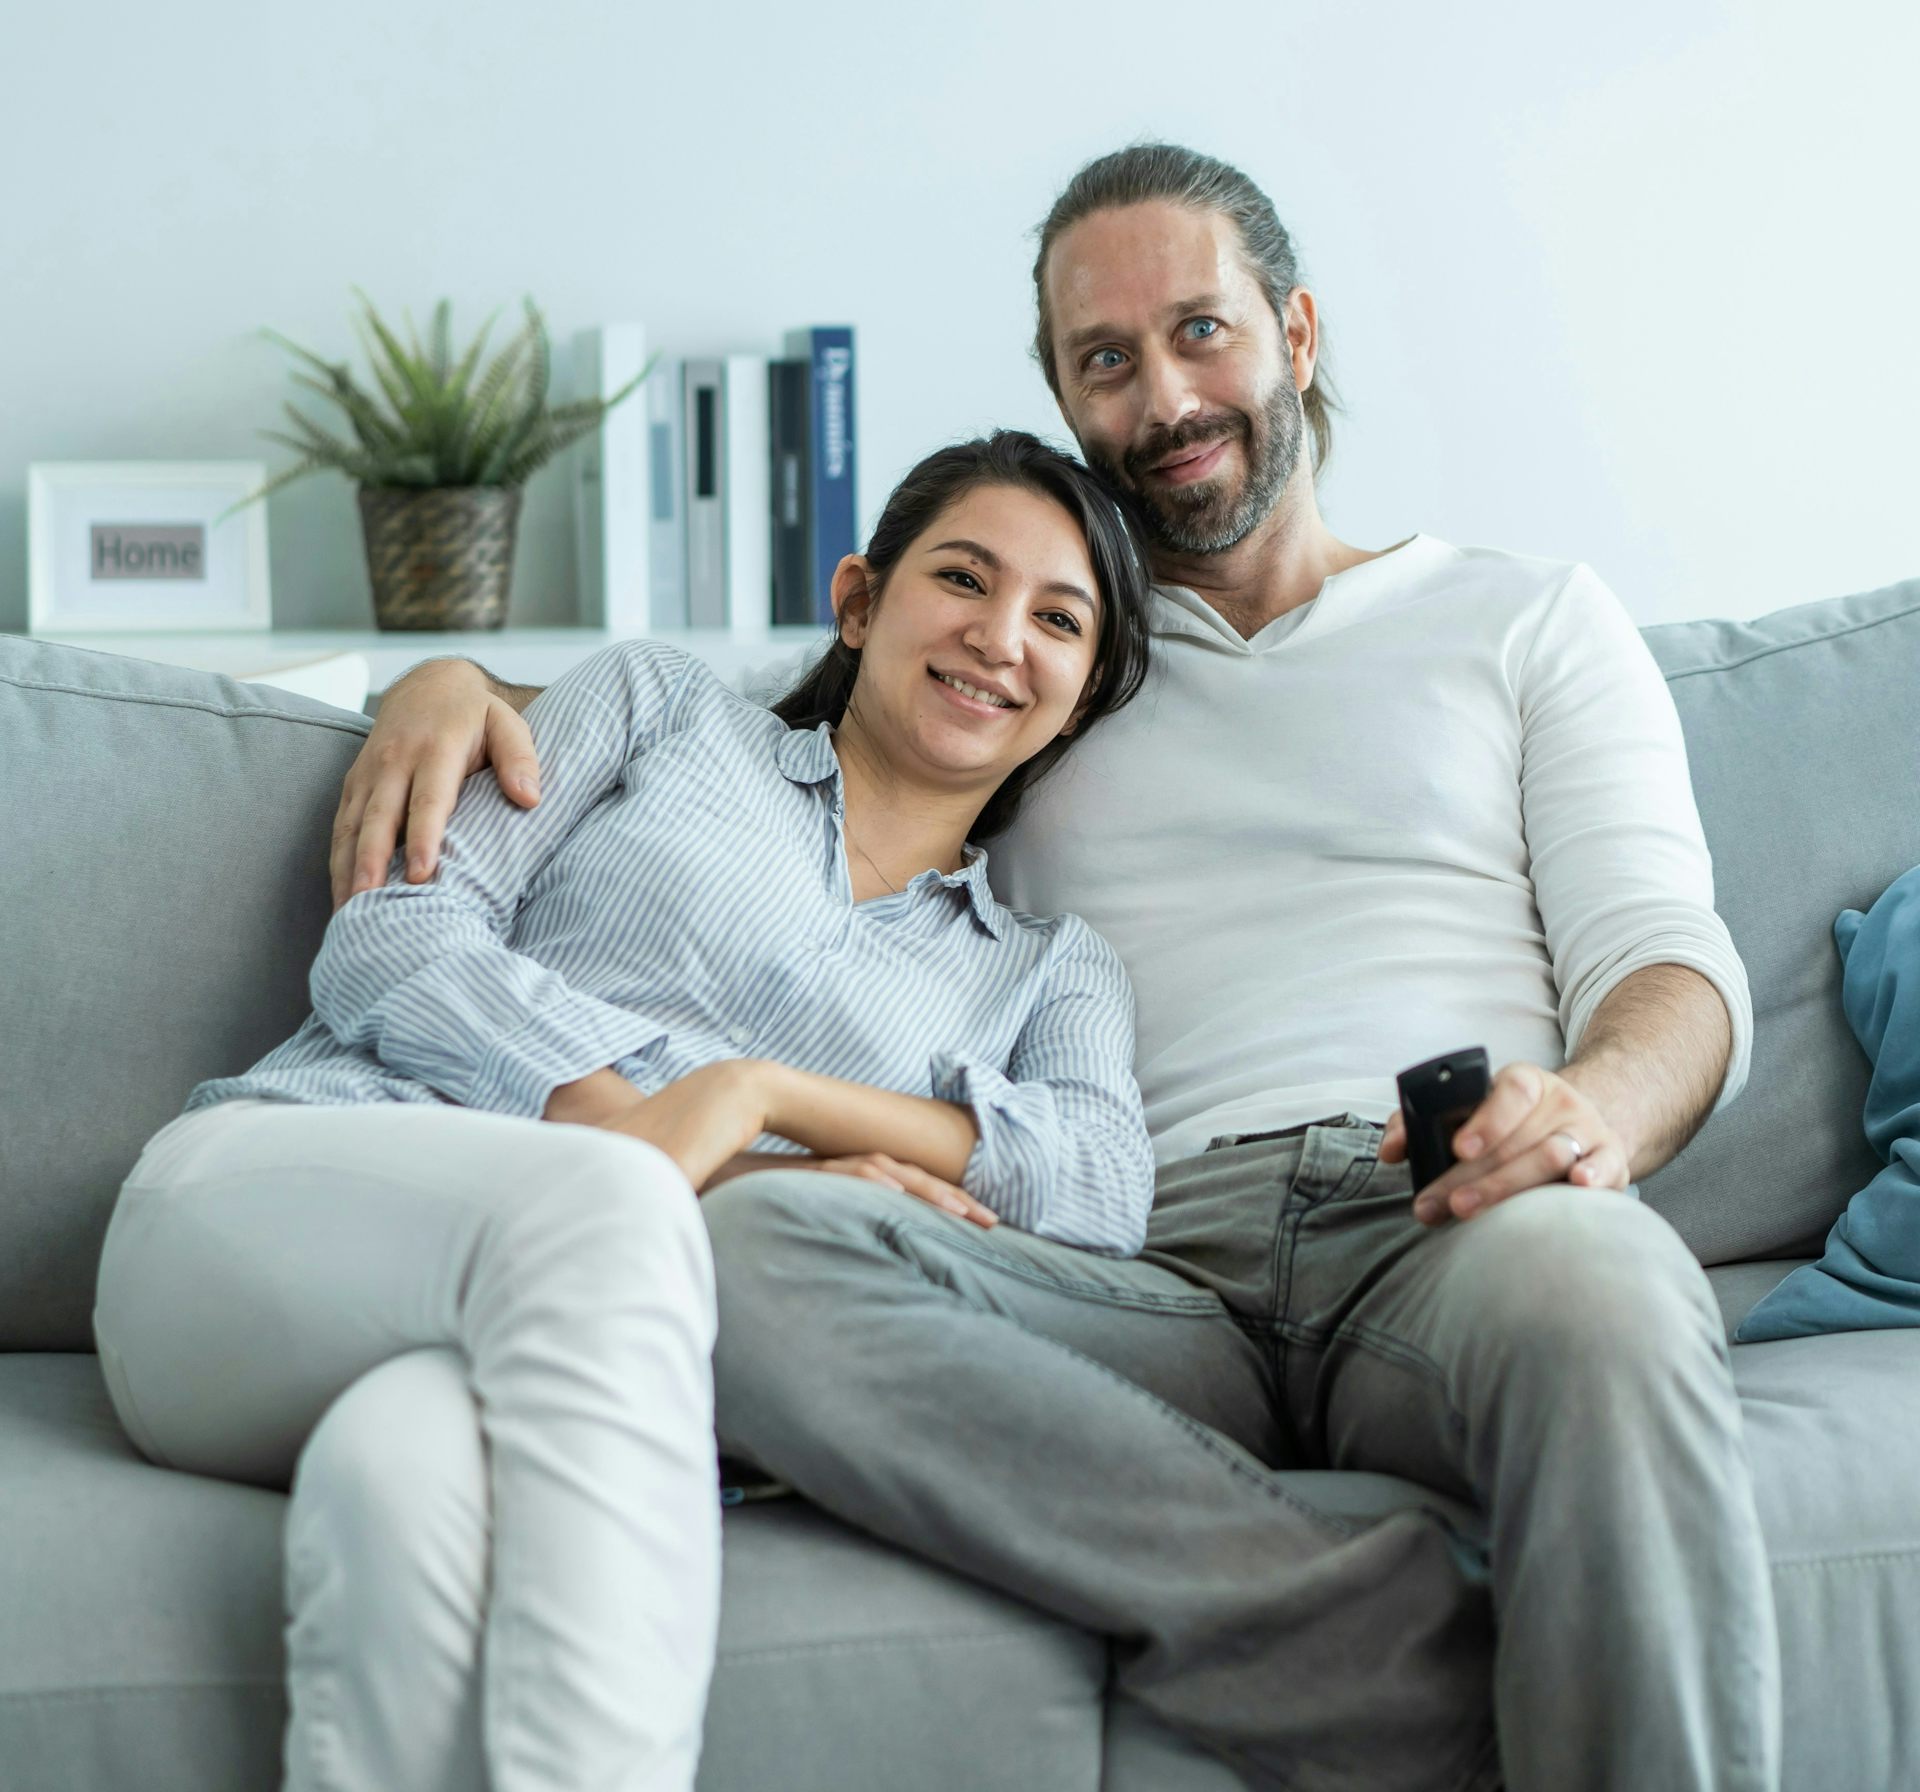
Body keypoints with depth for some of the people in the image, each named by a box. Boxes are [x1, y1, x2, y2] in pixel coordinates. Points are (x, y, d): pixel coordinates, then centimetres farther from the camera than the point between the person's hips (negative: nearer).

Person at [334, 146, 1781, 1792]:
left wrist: (1594, 1109, -15)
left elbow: (1672, 962, 11)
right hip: (1155, 1292, 3)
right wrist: (460, 680, 6)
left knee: (1586, 1280, -42)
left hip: (1440, 1226, -2)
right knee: (748, 1247, -32)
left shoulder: (1527, 618, 24)